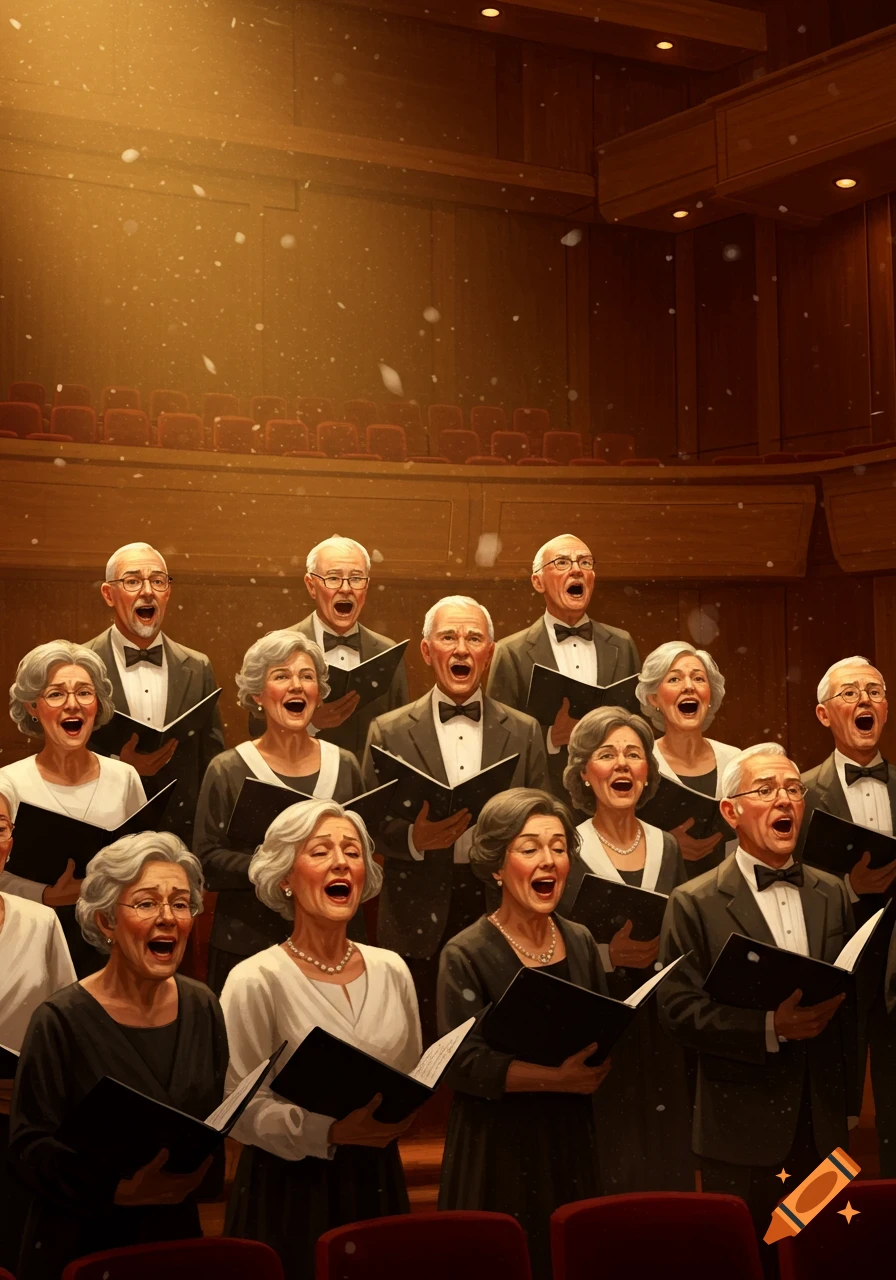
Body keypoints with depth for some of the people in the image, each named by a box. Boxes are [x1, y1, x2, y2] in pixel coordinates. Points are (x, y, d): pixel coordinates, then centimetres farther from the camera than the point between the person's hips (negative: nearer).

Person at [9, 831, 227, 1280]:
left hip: (176, 1233, 4)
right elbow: (30, 1148, -16)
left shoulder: (201, 1007, 0)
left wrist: (198, 1166, -10)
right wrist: (116, 1186, -27)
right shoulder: (63, 1020, -15)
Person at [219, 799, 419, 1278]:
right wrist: (330, 1131, -24)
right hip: (289, 1187, -4)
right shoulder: (255, 982, -10)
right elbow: (242, 1109, -12)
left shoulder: (391, 970, 6)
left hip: (376, 1183, 4)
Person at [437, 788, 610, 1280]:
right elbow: (463, 1064, -17)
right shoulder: (467, 955, -11)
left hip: (570, 1142, 5)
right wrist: (557, 1077, -22)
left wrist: (595, 1066, -5)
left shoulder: (580, 942, 7)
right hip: (497, 1147, -5)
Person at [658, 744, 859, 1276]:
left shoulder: (832, 893, 9)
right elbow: (679, 1010, -11)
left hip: (822, 1126, 4)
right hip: (743, 1130, -3)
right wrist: (769, 1026, -21)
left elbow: (850, 1007, 12)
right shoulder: (696, 903, -4)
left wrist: (850, 1106, 11)